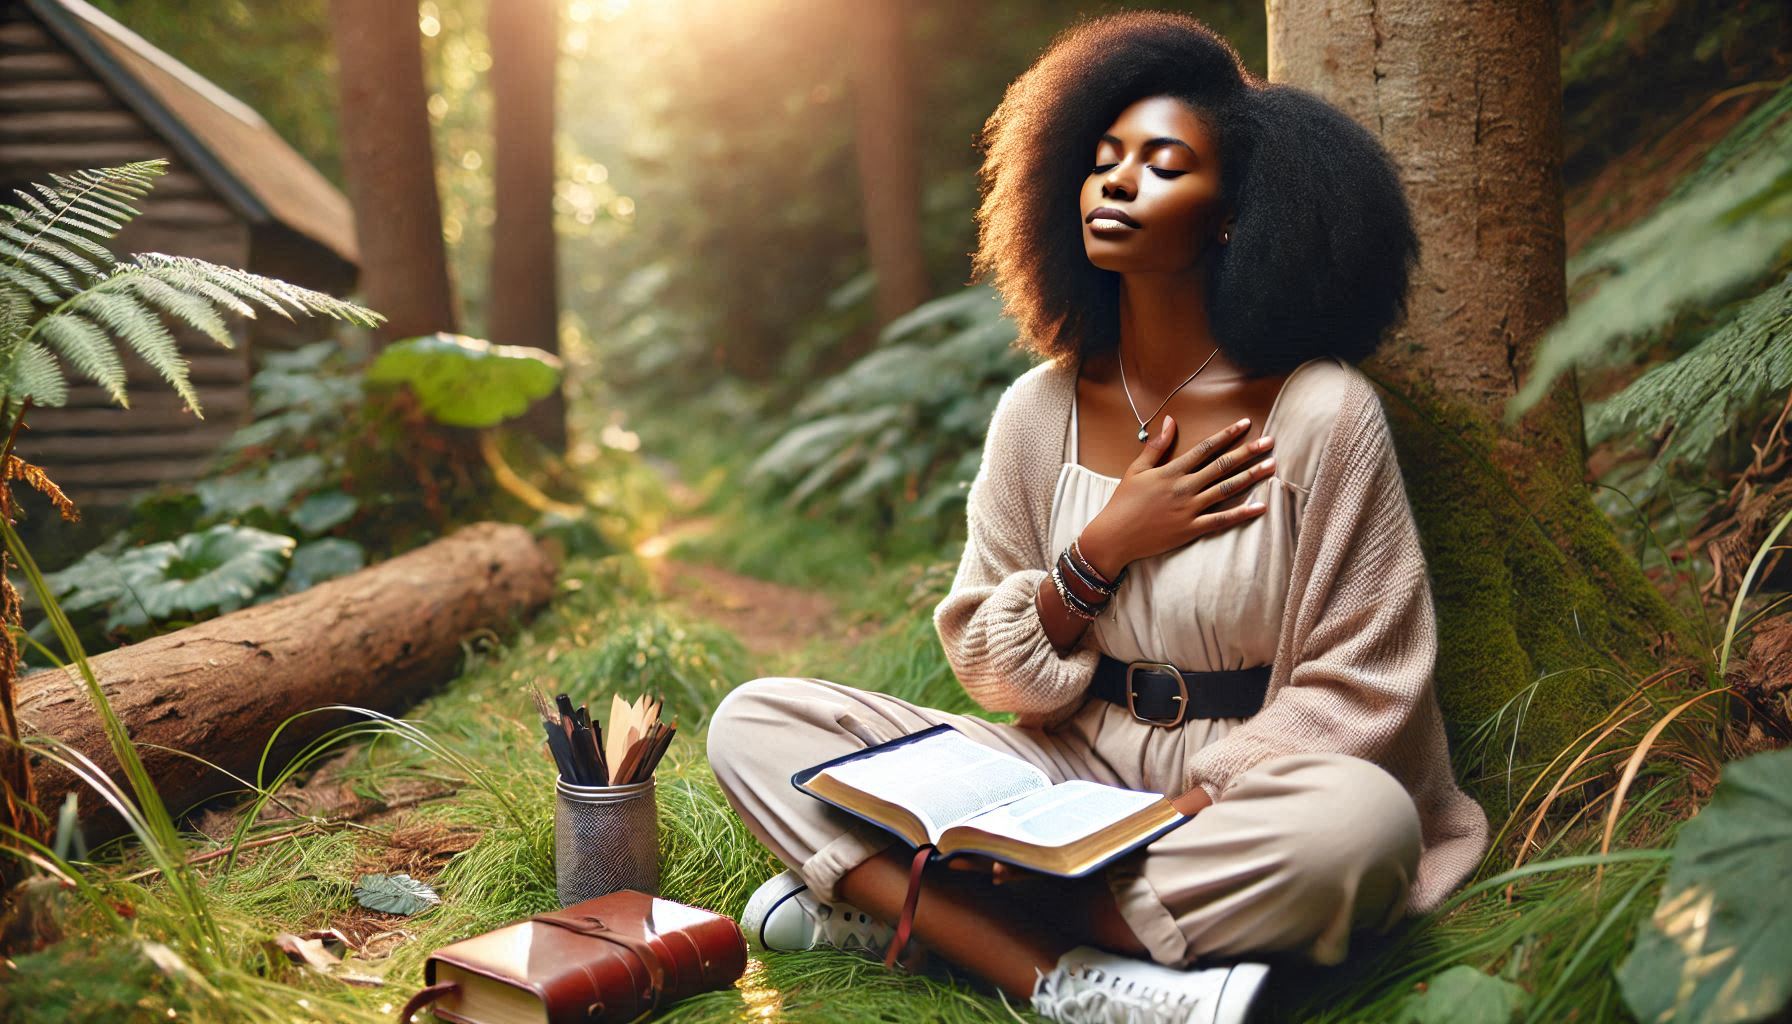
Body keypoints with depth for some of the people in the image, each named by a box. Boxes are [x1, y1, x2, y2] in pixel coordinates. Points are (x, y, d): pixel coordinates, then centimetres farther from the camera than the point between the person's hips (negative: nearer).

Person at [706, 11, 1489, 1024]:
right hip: (1069, 771, 3)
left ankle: (894, 895, -24)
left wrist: (1190, 808, -19)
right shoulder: (1039, 412, 3)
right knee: (755, 722, -10)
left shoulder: (1323, 414, -9)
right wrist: (1102, 550, -13)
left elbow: (1354, 693, -7)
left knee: (1363, 821, -39)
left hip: (1238, 795, -3)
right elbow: (996, 673, 5)